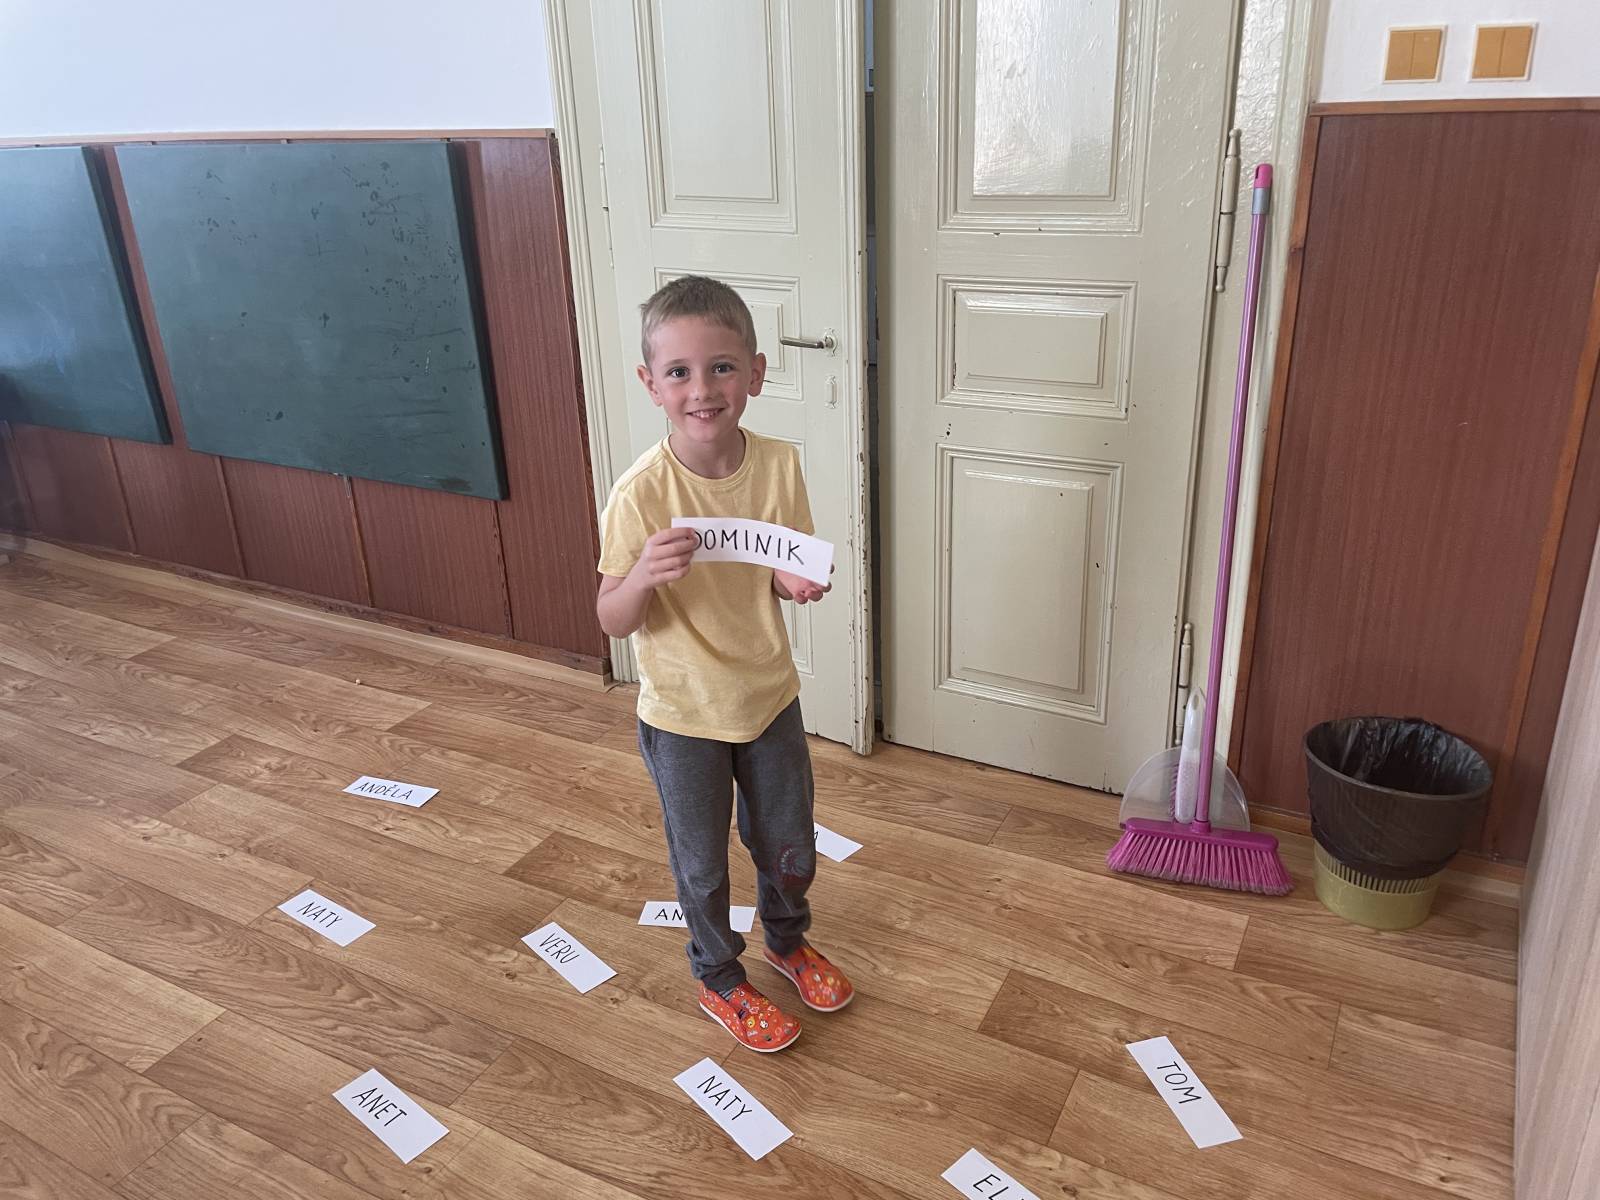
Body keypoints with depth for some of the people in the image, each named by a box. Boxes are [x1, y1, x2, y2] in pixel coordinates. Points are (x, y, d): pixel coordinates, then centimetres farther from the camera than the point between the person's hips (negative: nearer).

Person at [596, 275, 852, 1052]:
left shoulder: (779, 465, -13)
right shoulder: (641, 493, -23)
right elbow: (613, 622, -17)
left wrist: (797, 581, -21)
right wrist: (644, 573, -37)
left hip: (768, 693, 4)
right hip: (683, 712, -3)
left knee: (790, 846, 22)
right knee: (702, 862, 17)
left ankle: (786, 939, 53)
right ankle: (719, 978, 44)